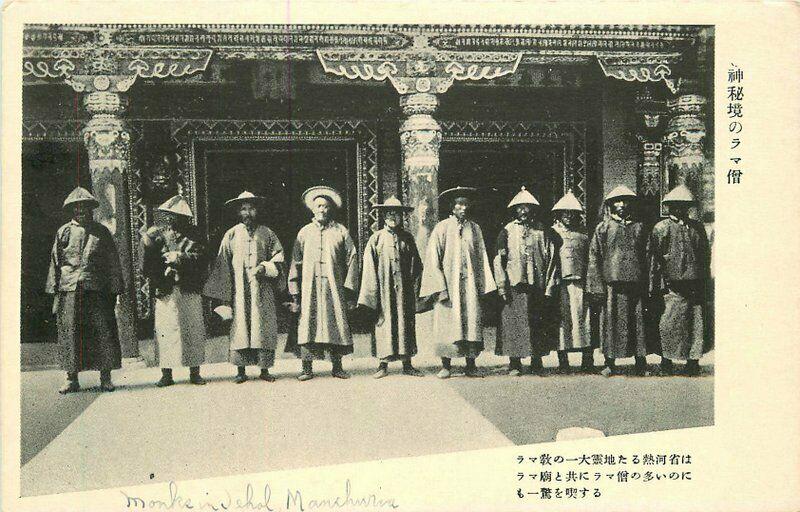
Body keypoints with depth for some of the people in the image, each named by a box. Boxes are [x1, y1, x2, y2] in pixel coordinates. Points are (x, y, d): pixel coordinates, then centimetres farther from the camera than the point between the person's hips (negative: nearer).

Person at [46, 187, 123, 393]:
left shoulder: (101, 232, 10)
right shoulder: (63, 232, 11)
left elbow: (113, 263, 8)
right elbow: (55, 262, 13)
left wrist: (114, 290, 1)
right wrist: (54, 290, 6)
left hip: (96, 290, -1)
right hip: (69, 291, 1)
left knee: (103, 332, -3)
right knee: (69, 332, 1)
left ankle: (105, 378, 5)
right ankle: (72, 379, 9)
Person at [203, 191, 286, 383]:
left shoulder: (267, 234, 9)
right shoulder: (231, 235, 7)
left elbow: (278, 256, 9)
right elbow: (222, 265, 5)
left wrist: (265, 267, -11)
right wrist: (223, 294, -1)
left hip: (262, 290, 1)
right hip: (239, 290, -1)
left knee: (264, 327, -1)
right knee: (240, 328, -3)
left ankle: (264, 369, 6)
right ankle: (241, 370, 2)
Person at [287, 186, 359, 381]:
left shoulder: (341, 232, 7)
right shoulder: (304, 233, 10)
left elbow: (352, 260, 4)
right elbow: (296, 263, 8)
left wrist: (349, 290, -2)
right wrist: (295, 293, 1)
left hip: (334, 288, 0)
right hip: (309, 288, 0)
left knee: (336, 325, 1)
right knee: (307, 326, -4)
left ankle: (337, 367, 9)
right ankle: (307, 368, 1)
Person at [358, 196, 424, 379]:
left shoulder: (407, 238, 9)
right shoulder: (376, 239, 2)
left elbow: (416, 266, 9)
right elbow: (369, 268, -1)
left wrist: (414, 287, 0)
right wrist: (371, 294, -8)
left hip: (404, 291, 2)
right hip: (384, 291, -2)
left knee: (405, 324, 4)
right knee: (383, 324, -1)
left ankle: (407, 364, 10)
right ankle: (383, 365, 4)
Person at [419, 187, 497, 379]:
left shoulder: (474, 229, 10)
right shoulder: (442, 228, 0)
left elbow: (482, 259, 11)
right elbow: (433, 260, -4)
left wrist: (484, 286, 3)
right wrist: (439, 288, -12)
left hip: (470, 285, 3)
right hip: (447, 284, -3)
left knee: (472, 323, 0)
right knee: (447, 324, -3)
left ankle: (471, 366, 6)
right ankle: (445, 366, 5)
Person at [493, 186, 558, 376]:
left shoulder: (541, 231, 8)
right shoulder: (507, 231, 6)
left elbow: (551, 259, 6)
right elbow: (499, 260, 2)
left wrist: (549, 287, -1)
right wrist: (502, 287, -7)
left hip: (537, 287, 1)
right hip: (514, 287, -1)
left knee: (538, 326, 4)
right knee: (513, 325, -1)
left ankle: (536, 363, 13)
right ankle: (515, 364, 5)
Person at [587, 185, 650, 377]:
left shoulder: (639, 227, 12)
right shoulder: (603, 228, 5)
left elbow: (645, 257, 13)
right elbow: (594, 258, 1)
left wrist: (646, 286, 6)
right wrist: (597, 287, -6)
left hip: (635, 284, 2)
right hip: (611, 284, -2)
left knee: (637, 323, 3)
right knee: (610, 322, 0)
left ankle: (640, 364, 12)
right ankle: (610, 363, 9)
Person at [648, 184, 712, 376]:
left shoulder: (697, 227, 15)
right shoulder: (661, 228, 1)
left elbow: (705, 257, 19)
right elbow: (653, 259, -2)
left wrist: (704, 284, 13)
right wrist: (655, 288, -8)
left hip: (695, 286, 4)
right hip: (672, 287, -4)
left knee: (697, 323, 3)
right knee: (669, 324, -3)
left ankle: (693, 361, 11)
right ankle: (666, 361, 9)